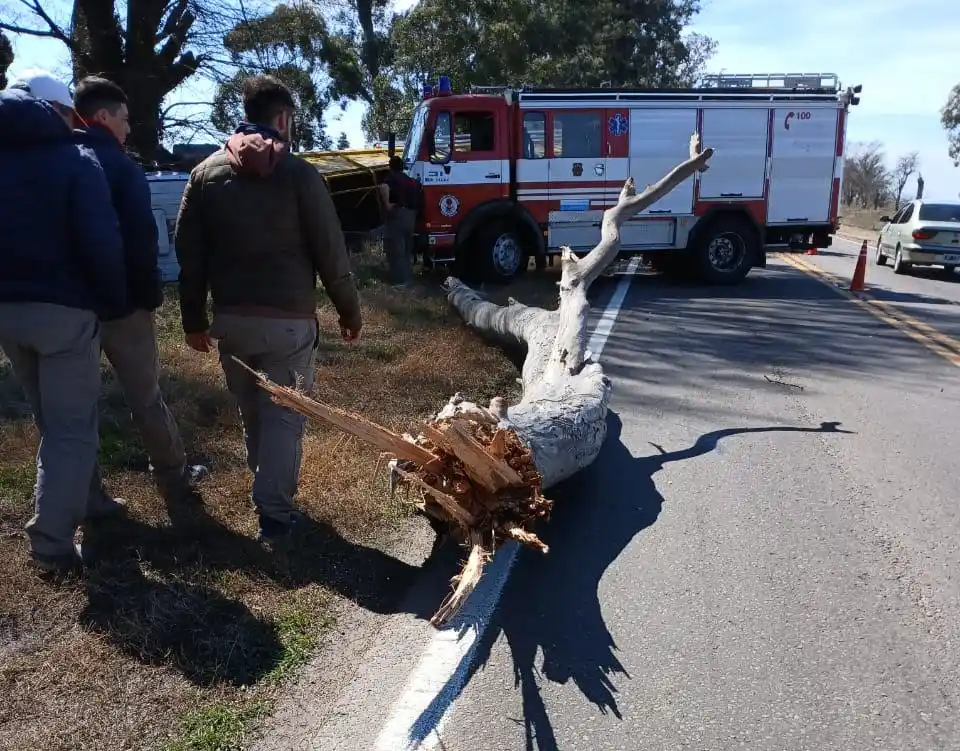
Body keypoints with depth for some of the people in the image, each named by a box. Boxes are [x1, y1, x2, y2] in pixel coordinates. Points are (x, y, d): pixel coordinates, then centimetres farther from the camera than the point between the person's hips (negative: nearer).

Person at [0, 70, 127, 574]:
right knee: (72, 426, 0)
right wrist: (114, 303, -6)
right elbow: (101, 242, -18)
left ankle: (75, 503, 32)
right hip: (63, 309, -6)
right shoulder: (75, 161, -9)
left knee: (52, 421, 20)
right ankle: (51, 542, 0)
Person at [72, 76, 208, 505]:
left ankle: (88, 497, 15)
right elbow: (141, 239, -16)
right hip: (120, 302, -5)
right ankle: (174, 479, 21)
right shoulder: (120, 167, -9)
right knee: (145, 397, 8)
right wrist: (152, 294, -6)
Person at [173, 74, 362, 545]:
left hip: (230, 318, 5)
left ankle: (267, 491, 38)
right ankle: (274, 515, 7)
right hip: (288, 319, -4)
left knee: (251, 412, 21)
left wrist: (194, 319, 14)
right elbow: (330, 253, -7)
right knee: (284, 416, 5)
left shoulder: (206, 172, 6)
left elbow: (189, 253, 6)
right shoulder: (298, 172, -6)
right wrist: (350, 313, 4)